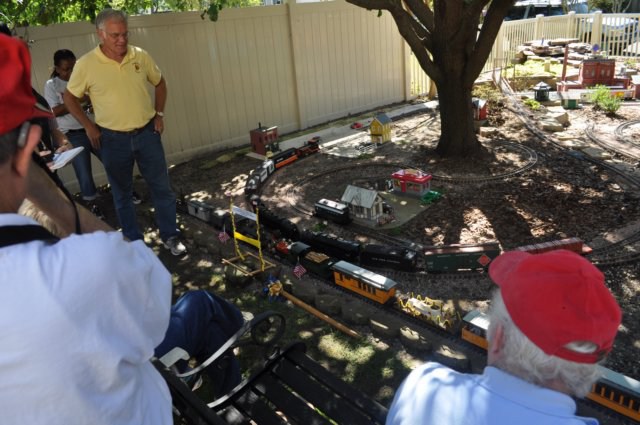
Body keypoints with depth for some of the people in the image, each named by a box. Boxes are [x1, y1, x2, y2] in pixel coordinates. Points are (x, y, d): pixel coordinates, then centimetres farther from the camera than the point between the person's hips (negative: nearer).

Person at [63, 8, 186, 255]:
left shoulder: (141, 57, -3)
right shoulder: (86, 64, -10)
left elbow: (160, 83, 13)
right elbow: (70, 97, 3)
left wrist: (159, 114, 6)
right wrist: (88, 126, -4)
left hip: (147, 133, 2)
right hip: (113, 139, -1)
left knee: (161, 187, 6)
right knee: (122, 193, 11)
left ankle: (170, 236, 21)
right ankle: (134, 241, 27)